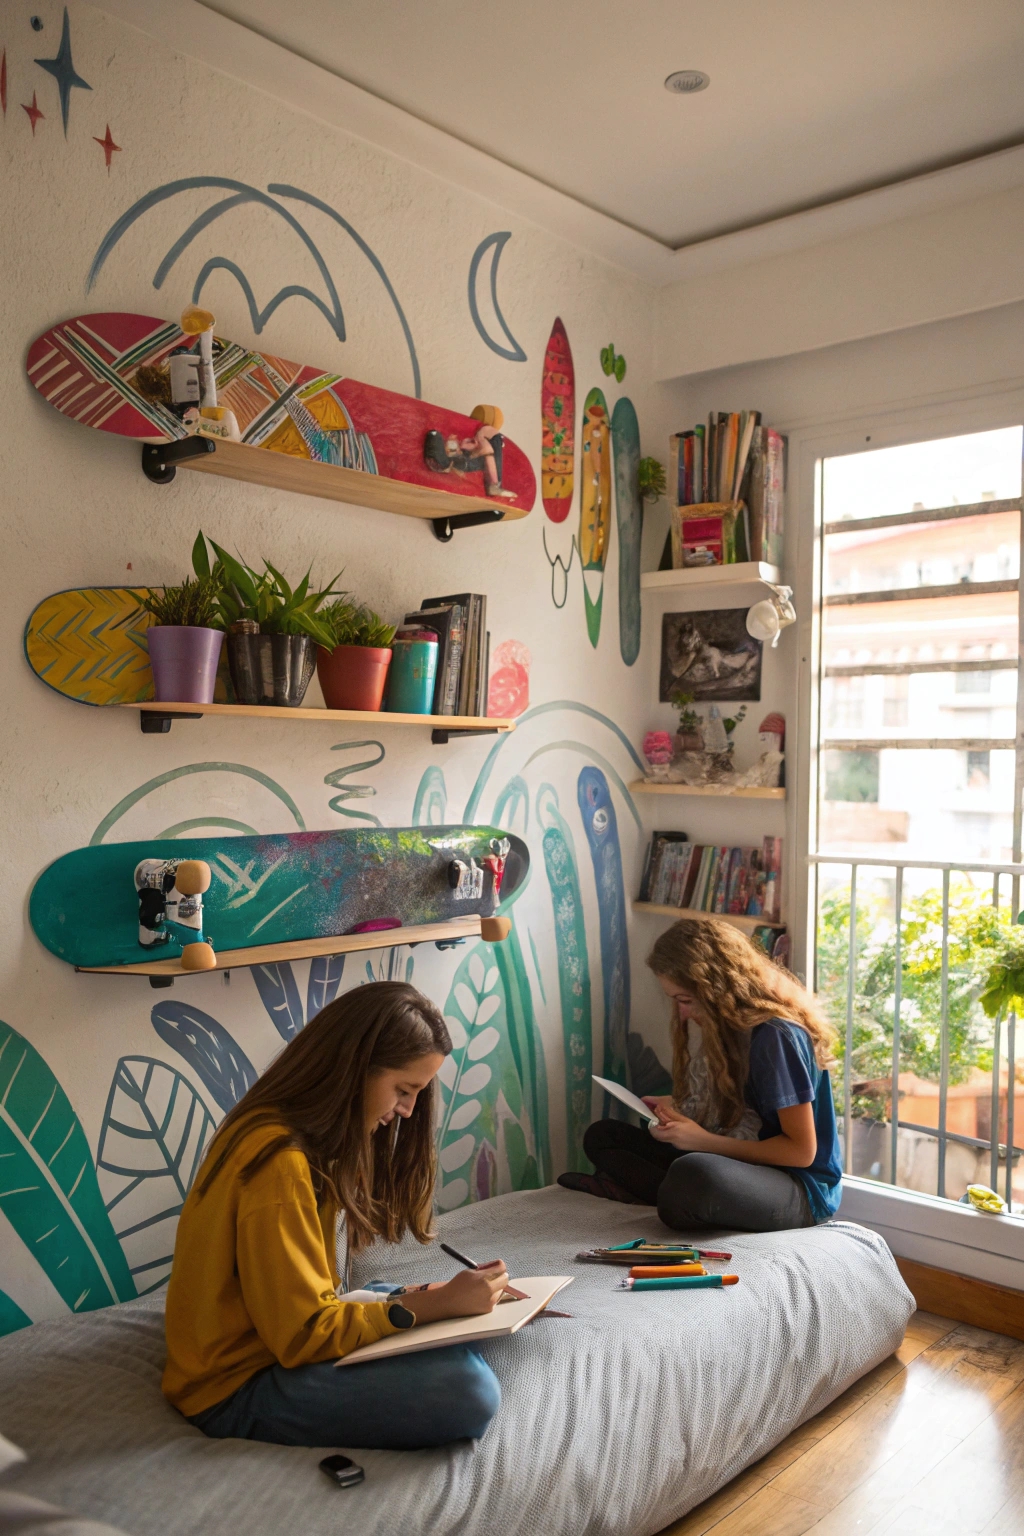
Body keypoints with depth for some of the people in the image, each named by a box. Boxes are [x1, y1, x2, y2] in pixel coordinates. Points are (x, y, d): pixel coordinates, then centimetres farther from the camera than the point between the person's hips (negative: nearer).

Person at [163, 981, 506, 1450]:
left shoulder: (306, 1135, 4)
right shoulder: (278, 1161, -26)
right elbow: (305, 1335, -23)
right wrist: (435, 1305, -20)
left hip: (276, 1339, 9)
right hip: (239, 1389, -9)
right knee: (468, 1392, -25)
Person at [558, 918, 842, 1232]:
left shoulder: (778, 1036, -20)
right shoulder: (725, 1025, 7)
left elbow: (801, 1150, -19)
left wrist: (704, 1141, -19)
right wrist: (678, 1107, 0)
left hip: (803, 1188, -9)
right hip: (746, 1168, 9)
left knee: (693, 1174, -41)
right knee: (603, 1135, 8)